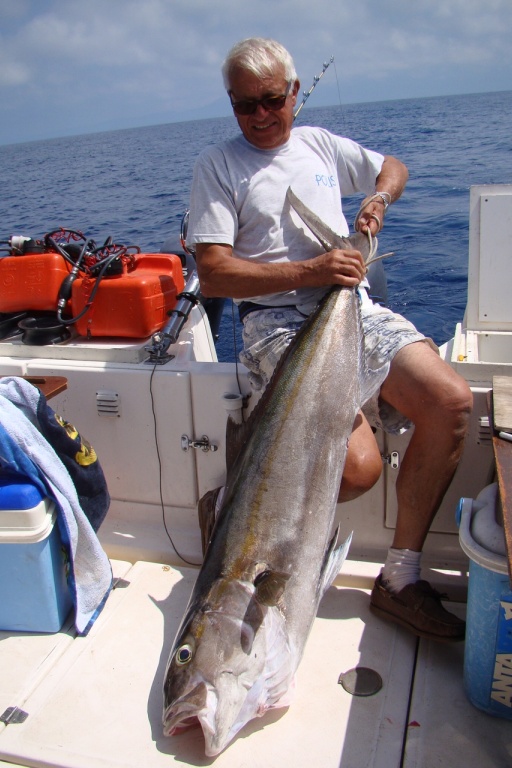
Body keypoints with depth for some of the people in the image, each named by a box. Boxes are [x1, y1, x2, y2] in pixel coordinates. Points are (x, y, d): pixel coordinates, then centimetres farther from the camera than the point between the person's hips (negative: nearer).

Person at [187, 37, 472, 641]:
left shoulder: (320, 145, 18)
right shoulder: (217, 165, 3)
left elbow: (394, 168, 35)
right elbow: (212, 274, -8)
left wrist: (378, 197, 11)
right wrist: (308, 272, -16)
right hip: (278, 321, -5)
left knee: (452, 401, -18)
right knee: (359, 467, -25)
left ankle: (399, 579, -4)